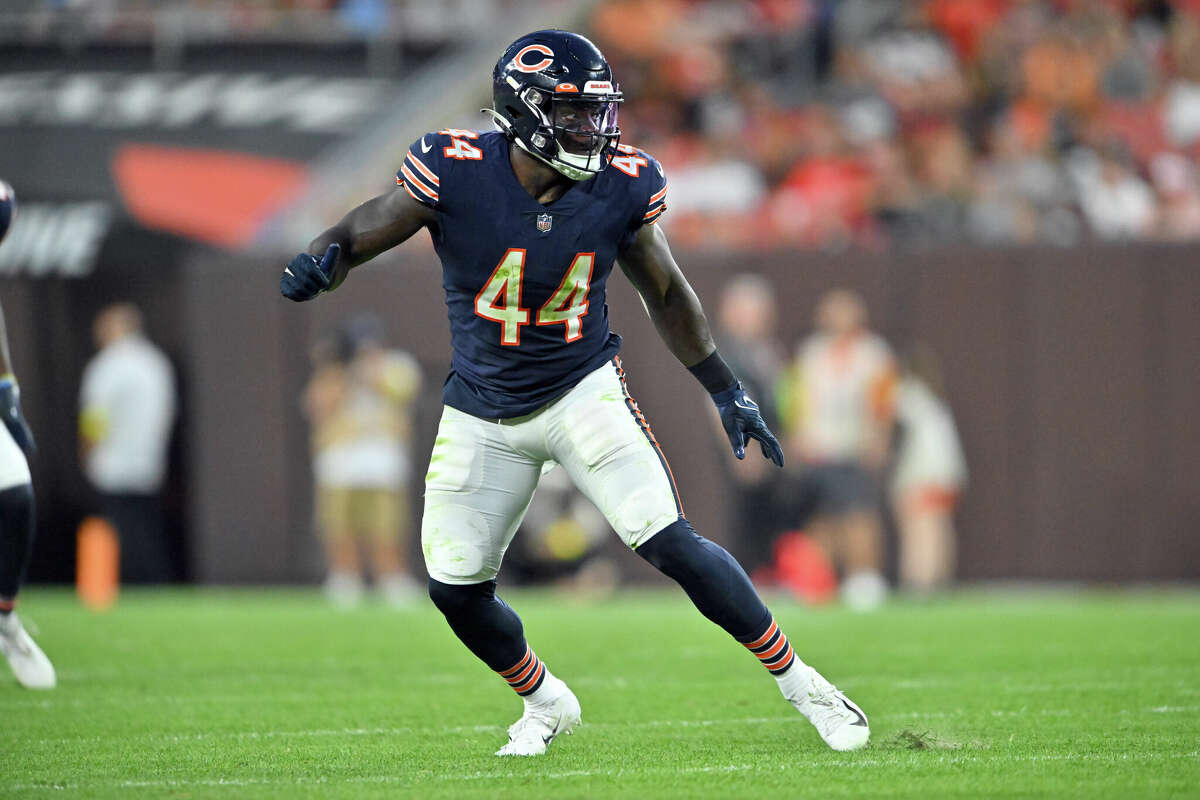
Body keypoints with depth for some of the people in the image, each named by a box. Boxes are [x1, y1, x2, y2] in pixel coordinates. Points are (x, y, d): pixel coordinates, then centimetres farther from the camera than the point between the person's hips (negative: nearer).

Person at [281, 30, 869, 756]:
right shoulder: (459, 175, -21)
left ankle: (797, 680, 0)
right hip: (483, 414, 1)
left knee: (671, 544, -15)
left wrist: (727, 390, 7)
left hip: (582, 390, -1)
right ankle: (546, 704, 33)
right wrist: (322, 261, -36)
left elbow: (666, 294, 4)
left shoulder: (620, 186, -13)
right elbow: (362, 233, -12)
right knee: (457, 589, 4)